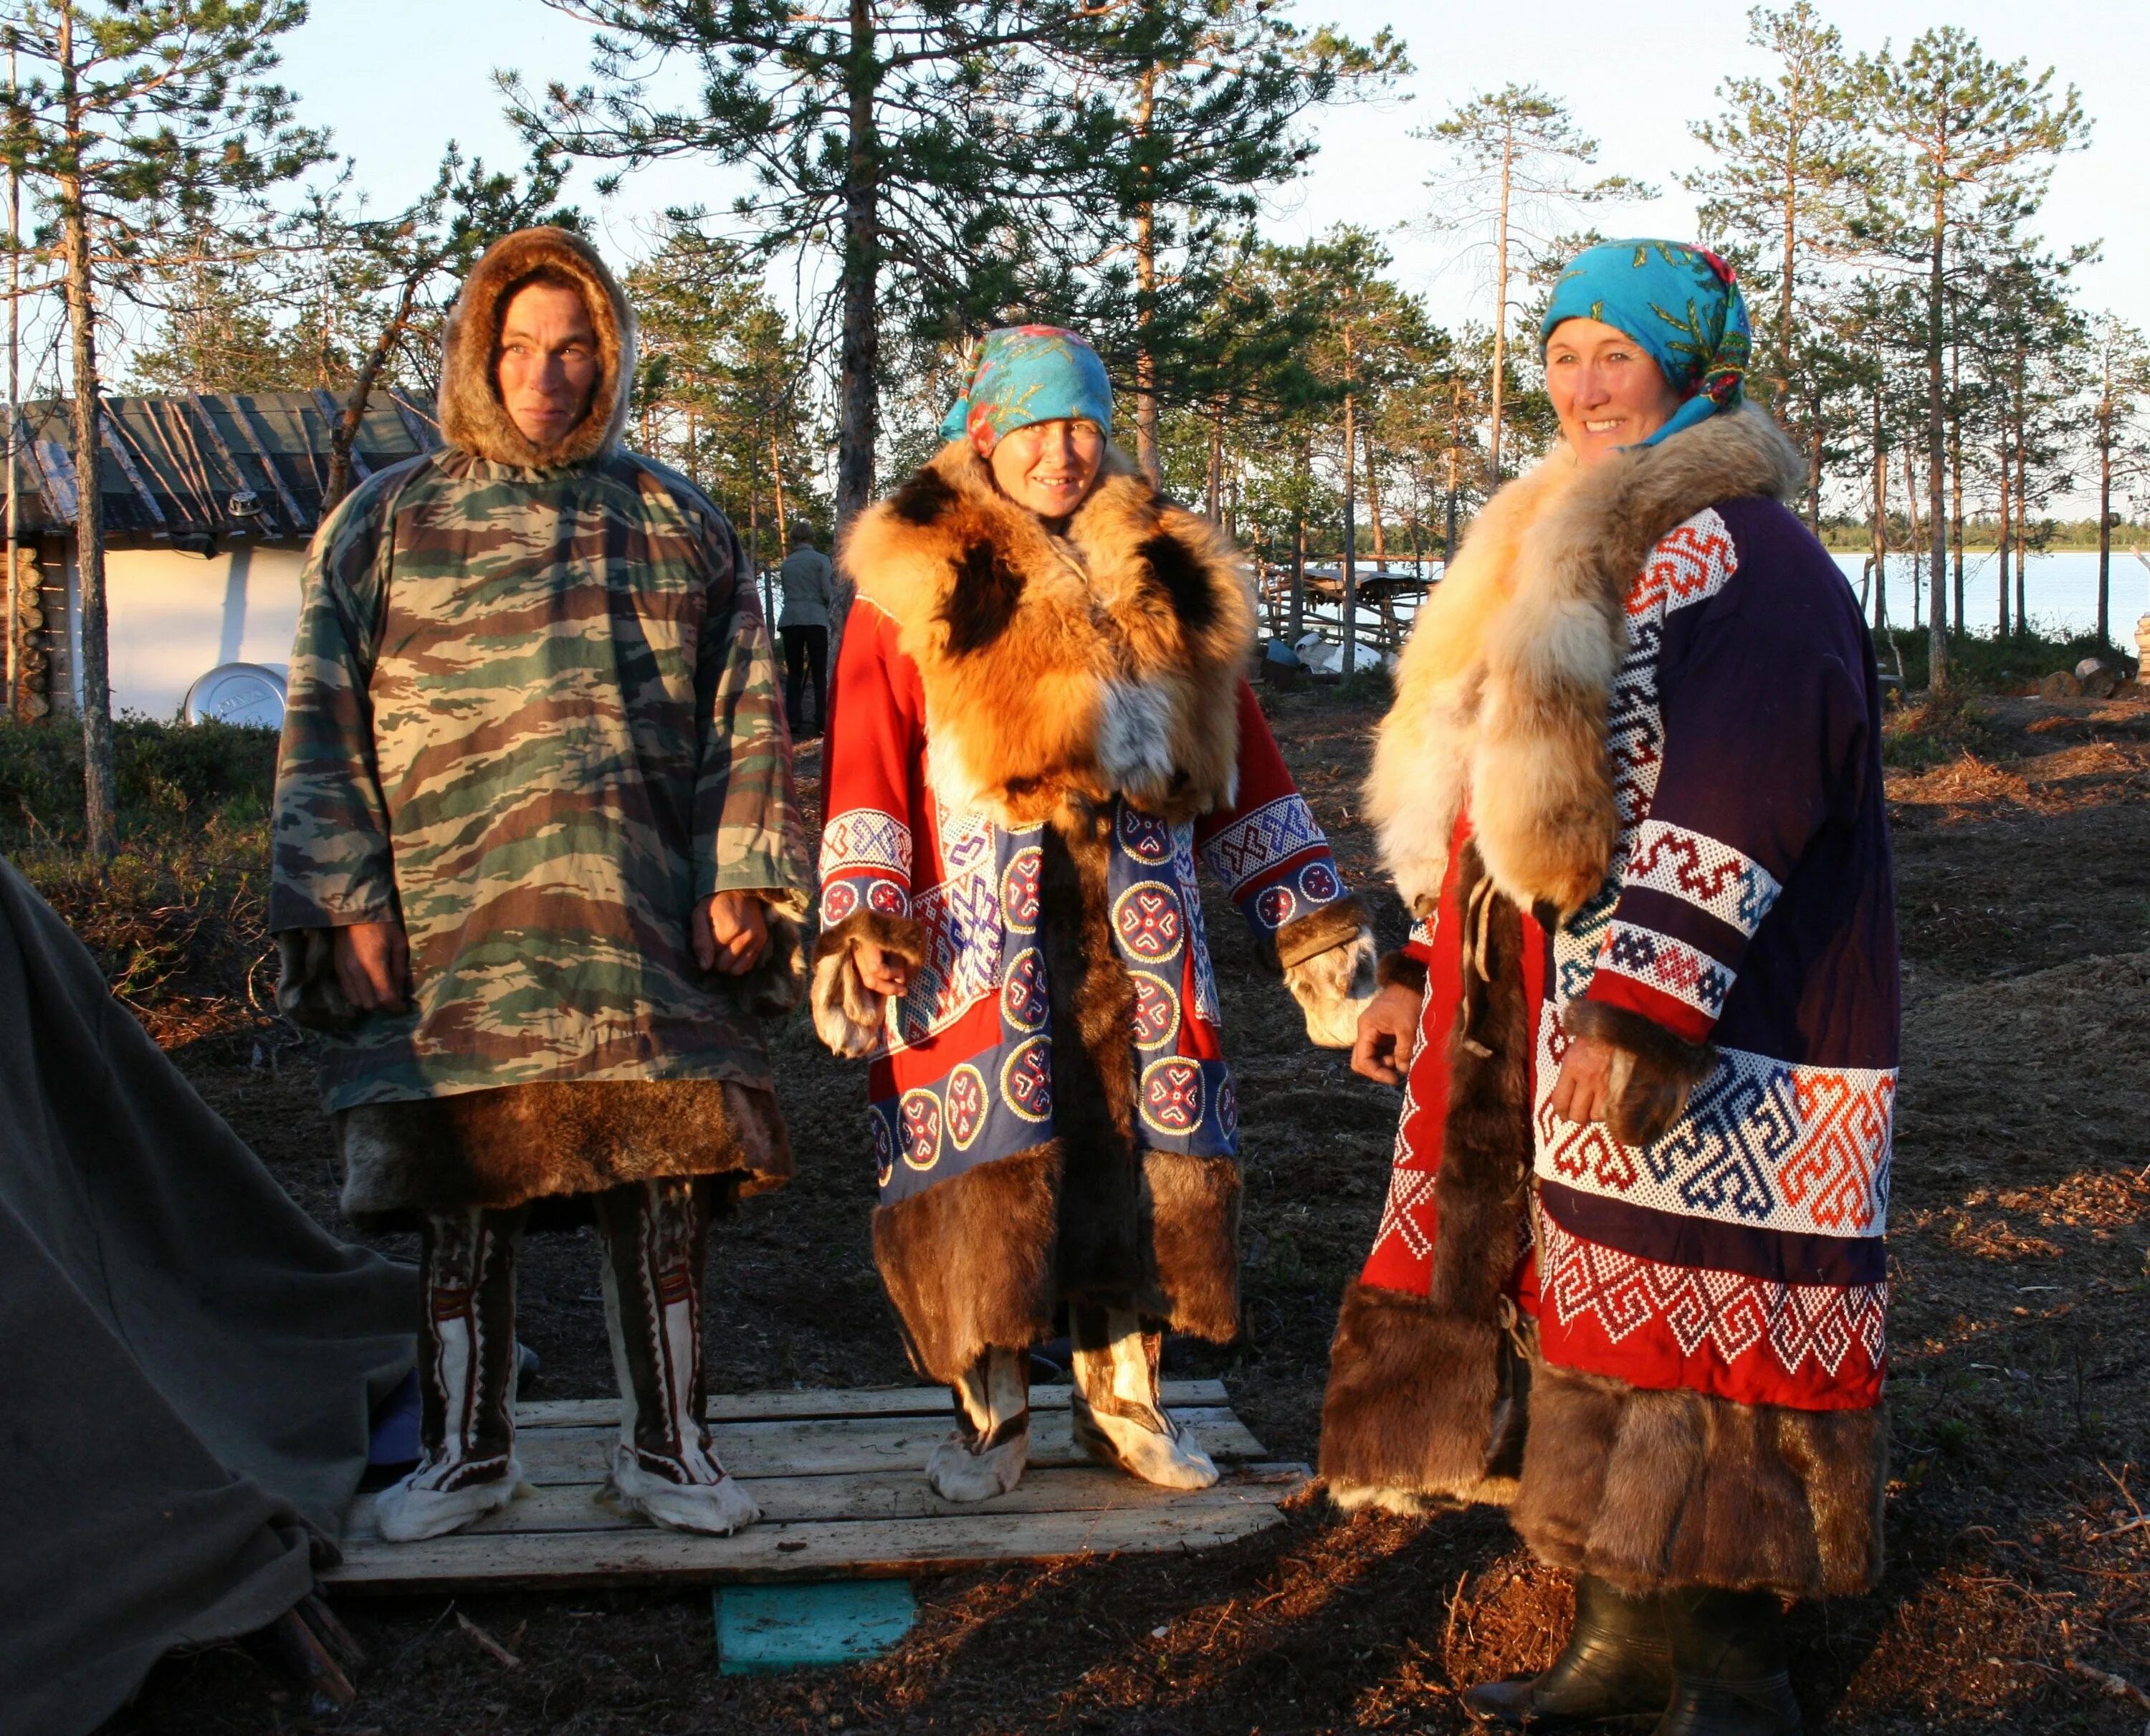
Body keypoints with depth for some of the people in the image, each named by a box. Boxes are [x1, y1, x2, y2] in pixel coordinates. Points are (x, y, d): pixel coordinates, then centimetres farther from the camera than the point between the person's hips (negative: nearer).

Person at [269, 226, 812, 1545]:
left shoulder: (678, 523, 14)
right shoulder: (385, 526, 11)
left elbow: (749, 718, 11)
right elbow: (325, 730, 8)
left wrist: (748, 879, 1)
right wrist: (346, 904, -1)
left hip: (651, 927, 0)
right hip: (452, 928, 0)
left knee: (667, 1180, 1)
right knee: (464, 1190, 4)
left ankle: (668, 1443, 17)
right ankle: (466, 1450, 21)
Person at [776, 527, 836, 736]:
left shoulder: (786, 563, 15)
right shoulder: (821, 560, 2)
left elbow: (787, 592, 16)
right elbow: (828, 595, -3)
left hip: (789, 619, 3)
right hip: (815, 619, -3)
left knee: (794, 674, 6)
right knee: (820, 674, 1)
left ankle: (793, 722, -1)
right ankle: (822, 722, -6)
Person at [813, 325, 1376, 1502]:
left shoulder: (1170, 580, 15)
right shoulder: (916, 580, 3)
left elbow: (1241, 768, 17)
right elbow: (868, 761, -1)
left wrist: (1308, 916, 14)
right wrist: (862, 919, -11)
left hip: (1137, 941, 3)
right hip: (982, 943, -3)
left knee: (1136, 1159, 6)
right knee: (985, 1167, -2)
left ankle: (1124, 1397, 23)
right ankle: (992, 1414, 15)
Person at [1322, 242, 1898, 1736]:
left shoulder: (1735, 546, -10)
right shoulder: (1570, 549, 20)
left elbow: (1730, 800, -22)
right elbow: (1499, 798, 24)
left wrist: (1640, 1008, -27)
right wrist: (1426, 978, 20)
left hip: (1689, 1050, -9)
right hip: (1550, 1032, 9)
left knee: (1685, 1335, -3)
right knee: (1588, 1331, 13)